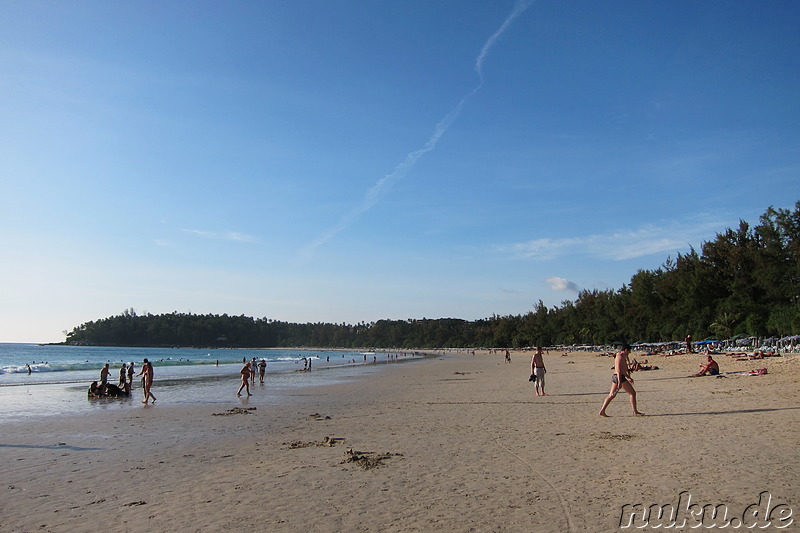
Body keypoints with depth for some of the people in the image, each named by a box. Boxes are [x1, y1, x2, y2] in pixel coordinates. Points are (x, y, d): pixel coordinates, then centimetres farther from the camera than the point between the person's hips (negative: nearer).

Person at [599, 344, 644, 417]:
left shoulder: (623, 356, 20)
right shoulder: (620, 356, -12)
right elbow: (618, 370, -19)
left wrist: (628, 378, 34)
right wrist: (619, 381, -23)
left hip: (615, 377, 10)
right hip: (620, 377, -10)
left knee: (611, 395, 9)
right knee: (632, 393, 0)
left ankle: (602, 411, 5)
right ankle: (635, 412, 5)